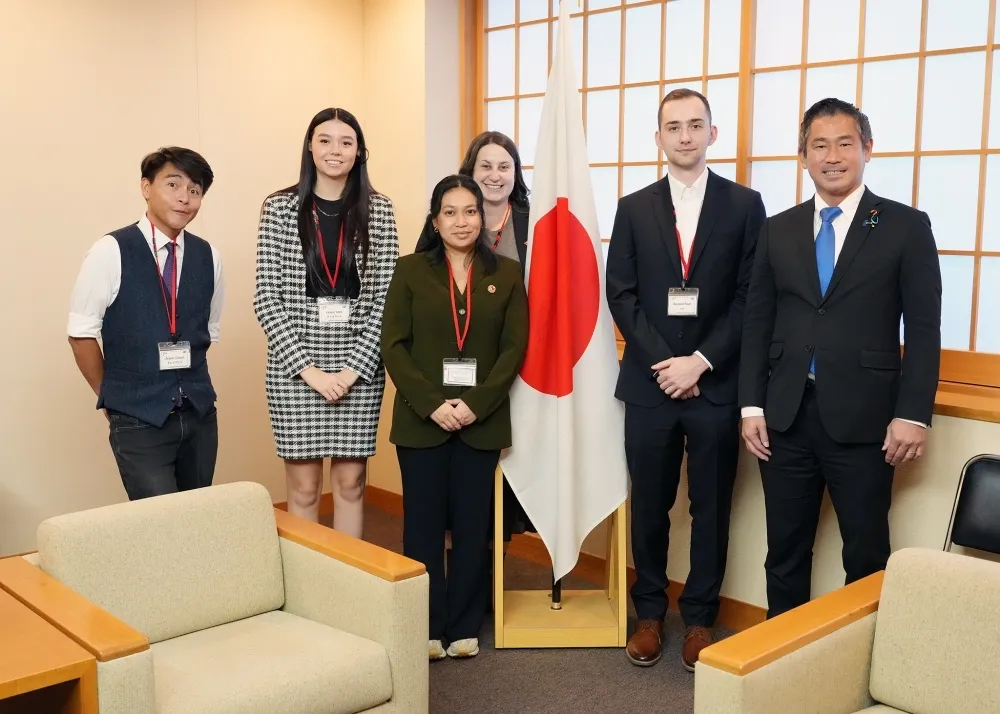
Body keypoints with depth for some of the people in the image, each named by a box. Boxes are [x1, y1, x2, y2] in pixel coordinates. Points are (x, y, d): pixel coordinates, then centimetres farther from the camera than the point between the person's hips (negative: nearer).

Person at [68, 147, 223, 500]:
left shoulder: (208, 256, 3)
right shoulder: (110, 252, -10)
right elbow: (81, 333, -4)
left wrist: (186, 384, 13)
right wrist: (114, 396, 4)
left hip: (200, 412, 4)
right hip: (139, 419, -4)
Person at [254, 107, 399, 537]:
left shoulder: (378, 211, 3)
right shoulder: (280, 209, 0)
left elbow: (387, 298, 0)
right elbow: (267, 298, -4)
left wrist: (354, 368, -10)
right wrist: (308, 368, -11)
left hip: (360, 367, 1)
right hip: (295, 367, -1)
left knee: (350, 482, 9)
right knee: (303, 486, 6)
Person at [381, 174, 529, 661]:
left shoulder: (506, 273, 5)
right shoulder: (411, 270, 2)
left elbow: (515, 347, -1)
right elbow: (393, 346, -3)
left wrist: (475, 404, -12)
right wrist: (431, 404, -14)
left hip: (482, 420, 1)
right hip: (421, 419, -1)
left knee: (472, 524, 7)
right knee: (423, 523, 5)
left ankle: (464, 626, 20)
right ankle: (427, 627, 17)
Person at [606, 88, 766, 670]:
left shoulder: (744, 204, 3)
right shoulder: (634, 208, 8)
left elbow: (750, 297, -3)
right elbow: (622, 295, 1)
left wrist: (700, 361, -12)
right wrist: (666, 362, -10)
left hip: (717, 383, -1)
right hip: (649, 382, 1)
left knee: (711, 508, 8)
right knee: (649, 506, 9)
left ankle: (700, 618, 23)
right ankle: (650, 611, 25)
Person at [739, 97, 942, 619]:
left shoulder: (906, 226, 1)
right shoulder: (778, 230, 10)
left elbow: (924, 329, -3)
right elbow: (757, 323, 9)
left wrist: (913, 414, -10)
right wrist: (752, 405, 2)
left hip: (863, 418, -3)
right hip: (786, 416, 3)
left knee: (867, 555, 7)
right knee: (785, 551, 12)